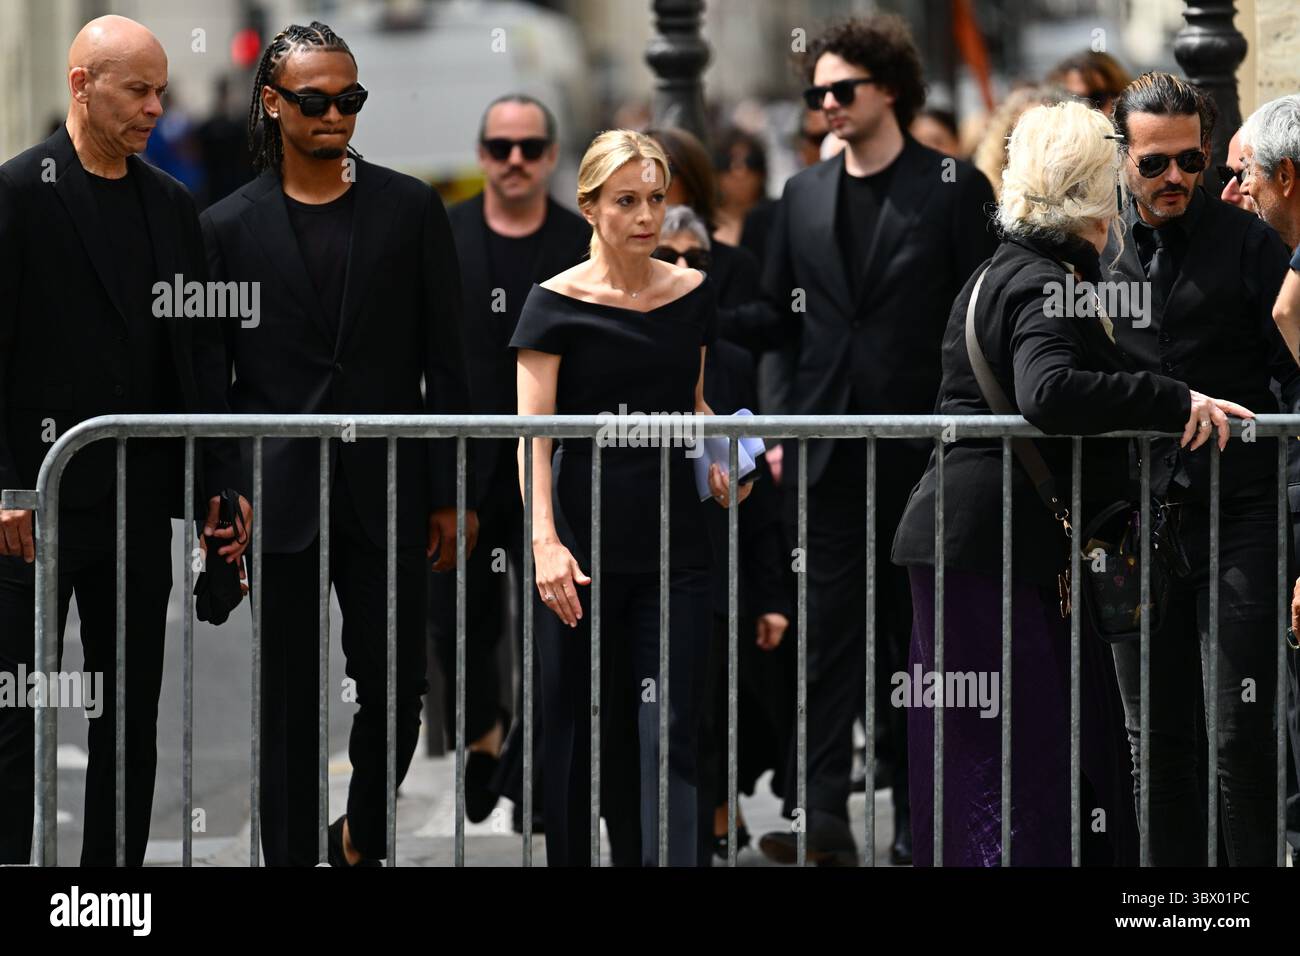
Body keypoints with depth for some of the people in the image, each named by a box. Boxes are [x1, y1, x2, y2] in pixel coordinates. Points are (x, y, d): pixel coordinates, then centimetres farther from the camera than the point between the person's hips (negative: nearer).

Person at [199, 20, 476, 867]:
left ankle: (364, 836, 27)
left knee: (396, 688, 3)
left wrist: (451, 493, 1)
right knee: (290, 702, 3)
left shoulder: (411, 209, 5)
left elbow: (445, 361, 5)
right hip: (283, 501, -1)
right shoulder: (229, 226, 3)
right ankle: (294, 853, 11)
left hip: (389, 494, 1)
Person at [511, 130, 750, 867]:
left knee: (669, 726, -6)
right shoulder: (558, 303, -4)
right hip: (586, 542, -2)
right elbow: (533, 432, -9)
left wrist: (720, 458, 1)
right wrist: (545, 540, -21)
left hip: (674, 543, 2)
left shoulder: (693, 295, 7)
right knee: (583, 723, 4)